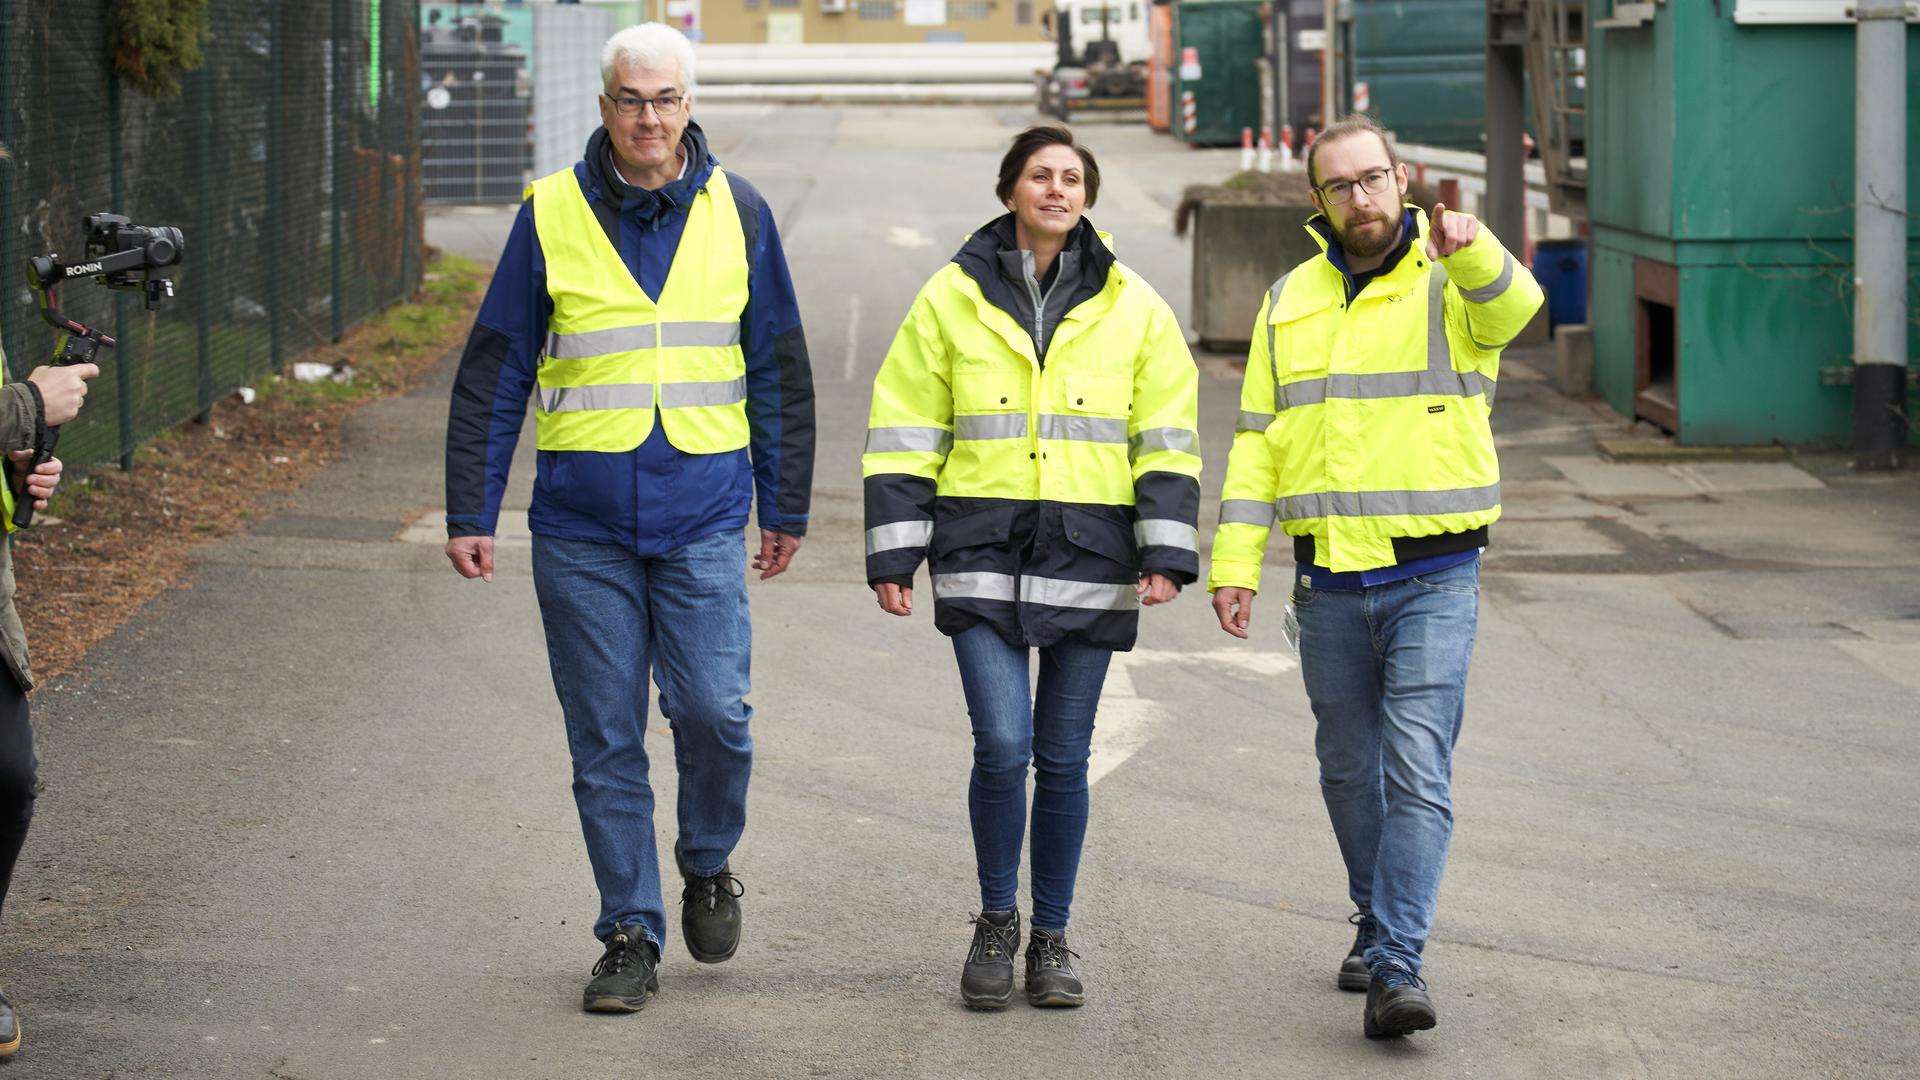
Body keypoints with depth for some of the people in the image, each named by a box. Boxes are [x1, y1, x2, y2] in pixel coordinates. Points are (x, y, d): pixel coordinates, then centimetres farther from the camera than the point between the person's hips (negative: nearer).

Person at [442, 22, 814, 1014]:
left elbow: (779, 370, 13)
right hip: (580, 523, 0)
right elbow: (493, 373, 5)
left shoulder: (737, 214, 5)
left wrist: (784, 507, 13)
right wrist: (469, 511, 2)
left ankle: (708, 865, 20)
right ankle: (630, 932, 13)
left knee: (714, 714, -9)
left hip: (703, 515, 0)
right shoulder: (551, 215, 1)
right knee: (605, 740, 3)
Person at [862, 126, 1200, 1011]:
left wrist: (1166, 554, -4)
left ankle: (1051, 938, 20)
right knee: (1002, 746, -11)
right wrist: (894, 554, -1)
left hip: (1089, 560, 1)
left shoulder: (1131, 308, 6)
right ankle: (995, 923, 10)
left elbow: (1167, 439, 6)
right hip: (982, 557, -1)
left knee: (1063, 758, 6)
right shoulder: (953, 298, 4)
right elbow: (905, 432, 5)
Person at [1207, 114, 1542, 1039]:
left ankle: (1396, 970, -16)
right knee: (1350, 769, 14)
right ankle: (1378, 922, 33)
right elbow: (1258, 441, 9)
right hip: (1328, 582, 4)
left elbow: (1511, 305, -28)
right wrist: (1234, 562, 0)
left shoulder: (1451, 283, -3)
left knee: (1418, 771, -12)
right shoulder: (1290, 303, 10)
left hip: (1433, 580, -4)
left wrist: (1467, 245, -50)